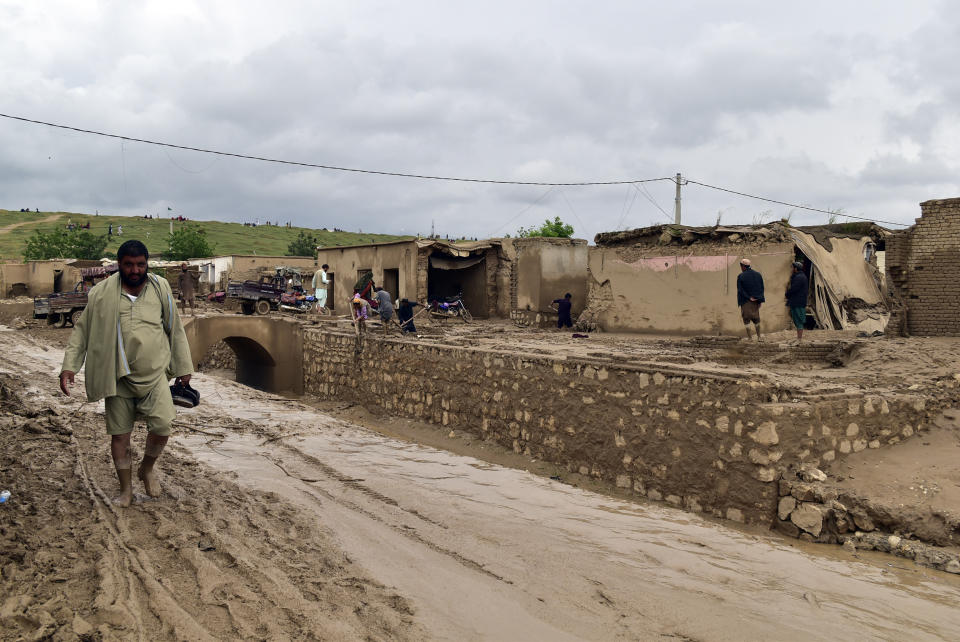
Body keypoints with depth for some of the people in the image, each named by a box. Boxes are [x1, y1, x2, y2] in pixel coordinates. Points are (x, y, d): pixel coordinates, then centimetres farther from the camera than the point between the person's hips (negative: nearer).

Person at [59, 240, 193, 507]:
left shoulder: (160, 288, 0)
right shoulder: (102, 293, -3)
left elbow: (175, 330, 8)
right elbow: (82, 330, 5)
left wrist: (183, 368, 10)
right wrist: (69, 366, -4)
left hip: (154, 374, 0)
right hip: (118, 377, 0)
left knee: (162, 427, -12)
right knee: (119, 433, 6)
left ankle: (147, 469, 19)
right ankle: (126, 489, 24)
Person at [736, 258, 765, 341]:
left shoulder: (740, 276, -11)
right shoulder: (758, 274, 4)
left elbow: (740, 290, -14)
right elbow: (762, 288, 5)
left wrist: (749, 298, -10)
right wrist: (759, 299, 6)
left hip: (746, 301, -4)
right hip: (756, 301, 4)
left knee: (746, 319, 5)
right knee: (756, 319, 16)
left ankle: (749, 337, 4)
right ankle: (759, 337, 17)